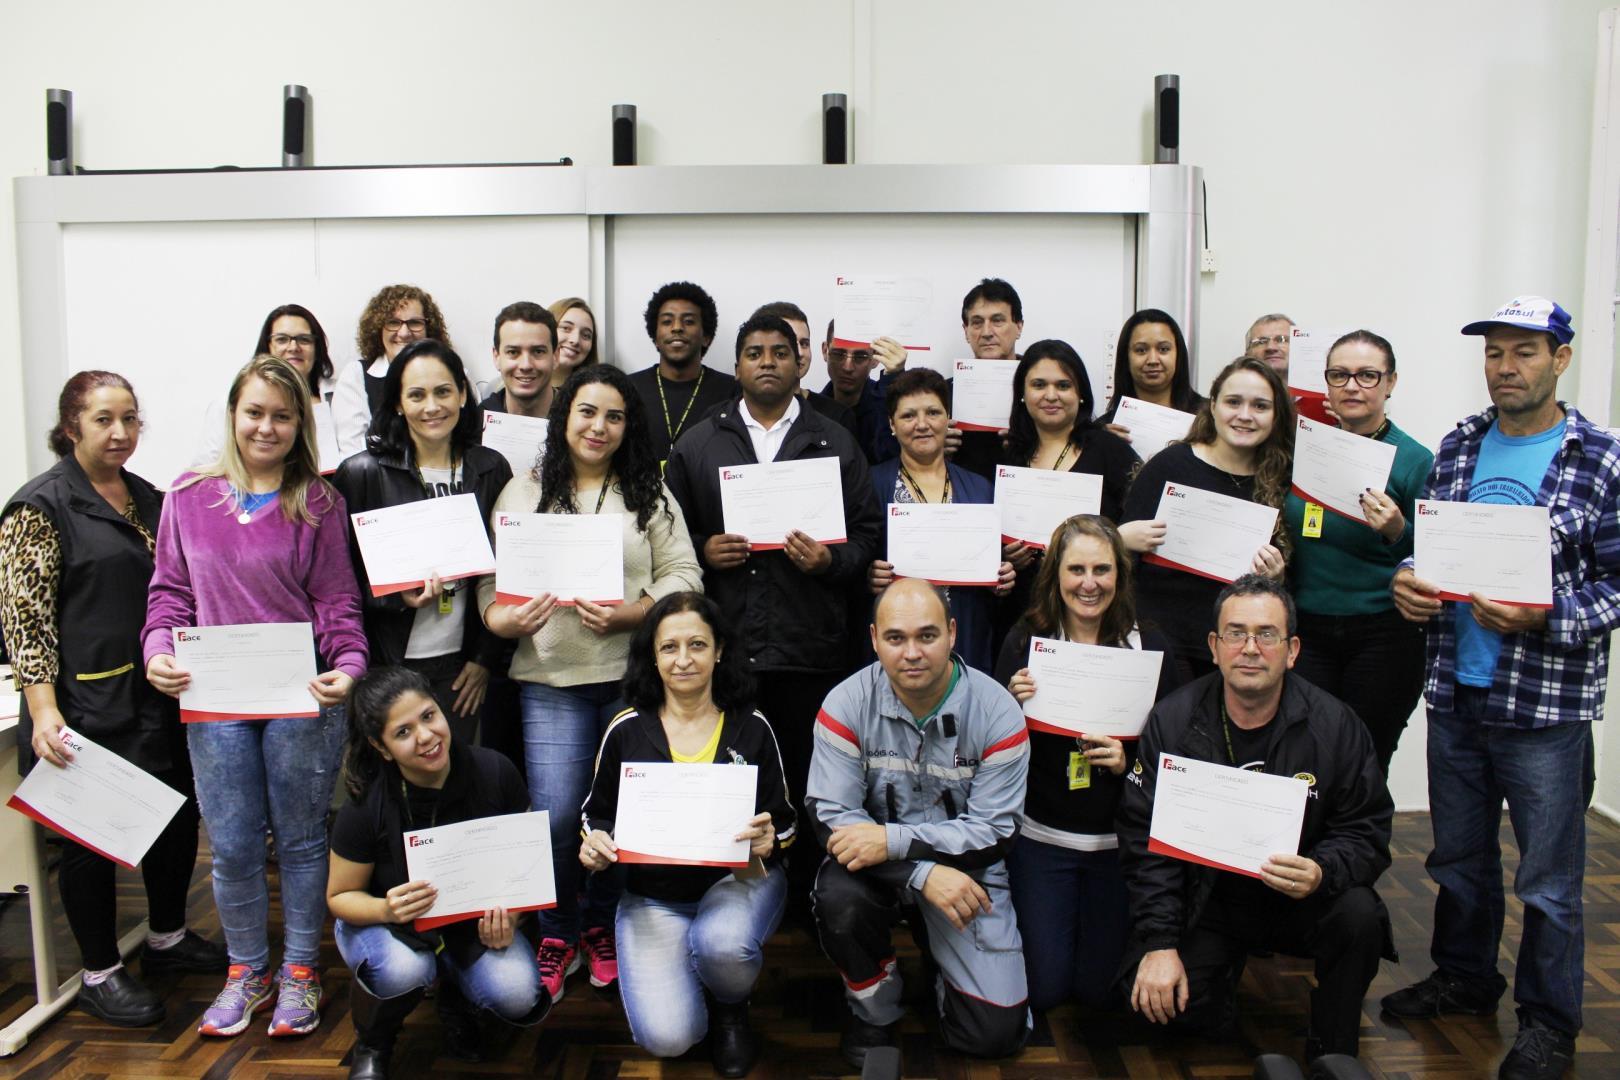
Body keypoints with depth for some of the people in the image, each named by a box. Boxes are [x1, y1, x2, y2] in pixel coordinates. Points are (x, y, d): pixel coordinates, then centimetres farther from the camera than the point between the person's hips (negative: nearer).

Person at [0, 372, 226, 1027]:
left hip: (159, 695, 7)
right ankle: (100, 974, 22)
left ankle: (167, 939, 35)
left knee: (179, 813, 14)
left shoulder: (148, 498, 11)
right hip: (87, 704, -7)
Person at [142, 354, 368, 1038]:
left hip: (302, 698, -1)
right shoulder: (189, 496, 7)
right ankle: (246, 971, 29)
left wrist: (348, 666, -17)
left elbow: (336, 601, -1)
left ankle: (299, 972, 27)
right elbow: (170, 590, 10)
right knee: (232, 847, 8)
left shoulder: (319, 503, 2)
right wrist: (159, 651, -8)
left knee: (301, 840, 9)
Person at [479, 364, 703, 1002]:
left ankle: (604, 928, 30)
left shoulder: (650, 495, 8)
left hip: (634, 676, 0)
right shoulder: (522, 493, 9)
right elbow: (491, 579, 7)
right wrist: (506, 619, -14)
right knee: (554, 813, -6)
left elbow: (683, 576, 2)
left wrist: (627, 615, -14)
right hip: (550, 681, 0)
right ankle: (557, 936, 19)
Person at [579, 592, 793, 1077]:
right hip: (652, 896, 1)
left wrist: (769, 840, -19)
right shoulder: (626, 730, -2)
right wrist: (594, 843, -14)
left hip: (738, 878, 0)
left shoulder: (751, 727, -1)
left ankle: (731, 1009, 2)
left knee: (721, 944, -37)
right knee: (667, 1036, -20)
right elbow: (597, 814, 10)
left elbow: (785, 822, 4)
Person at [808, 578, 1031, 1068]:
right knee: (838, 899, -33)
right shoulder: (847, 704, -14)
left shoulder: (996, 711, -15)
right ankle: (874, 1011, 0)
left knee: (996, 1032, -9)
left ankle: (944, 980, 28)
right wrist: (923, 875, -28)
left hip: (966, 869, 0)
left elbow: (995, 830, -14)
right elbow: (829, 815, -17)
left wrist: (893, 840, -27)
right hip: (877, 865, 1)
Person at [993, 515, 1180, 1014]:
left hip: (1119, 840, 1)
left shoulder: (1151, 648, -4)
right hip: (1041, 836, -1)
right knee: (1043, 988, 4)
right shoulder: (1024, 641, -7)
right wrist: (1011, 705, -24)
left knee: (1100, 988, 8)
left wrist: (1129, 762, -20)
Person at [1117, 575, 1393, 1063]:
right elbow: (1144, 839, -8)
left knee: (1359, 915, -30)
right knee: (1155, 996, -21)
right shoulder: (1171, 721, -8)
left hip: (1301, 902, 0)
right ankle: (1222, 974, 18)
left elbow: (1367, 832, -5)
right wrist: (1160, 942, -17)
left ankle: (1332, 1055, -4)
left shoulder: (1335, 725, -9)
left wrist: (1322, 873, -29)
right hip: (1204, 901, 0)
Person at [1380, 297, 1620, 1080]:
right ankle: (1464, 978, 39)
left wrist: (1545, 619, -22)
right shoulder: (1458, 446, 7)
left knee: (1549, 877, 8)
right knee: (1458, 855, 19)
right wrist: (1410, 579, -5)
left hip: (1547, 705, -4)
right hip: (1454, 693, 5)